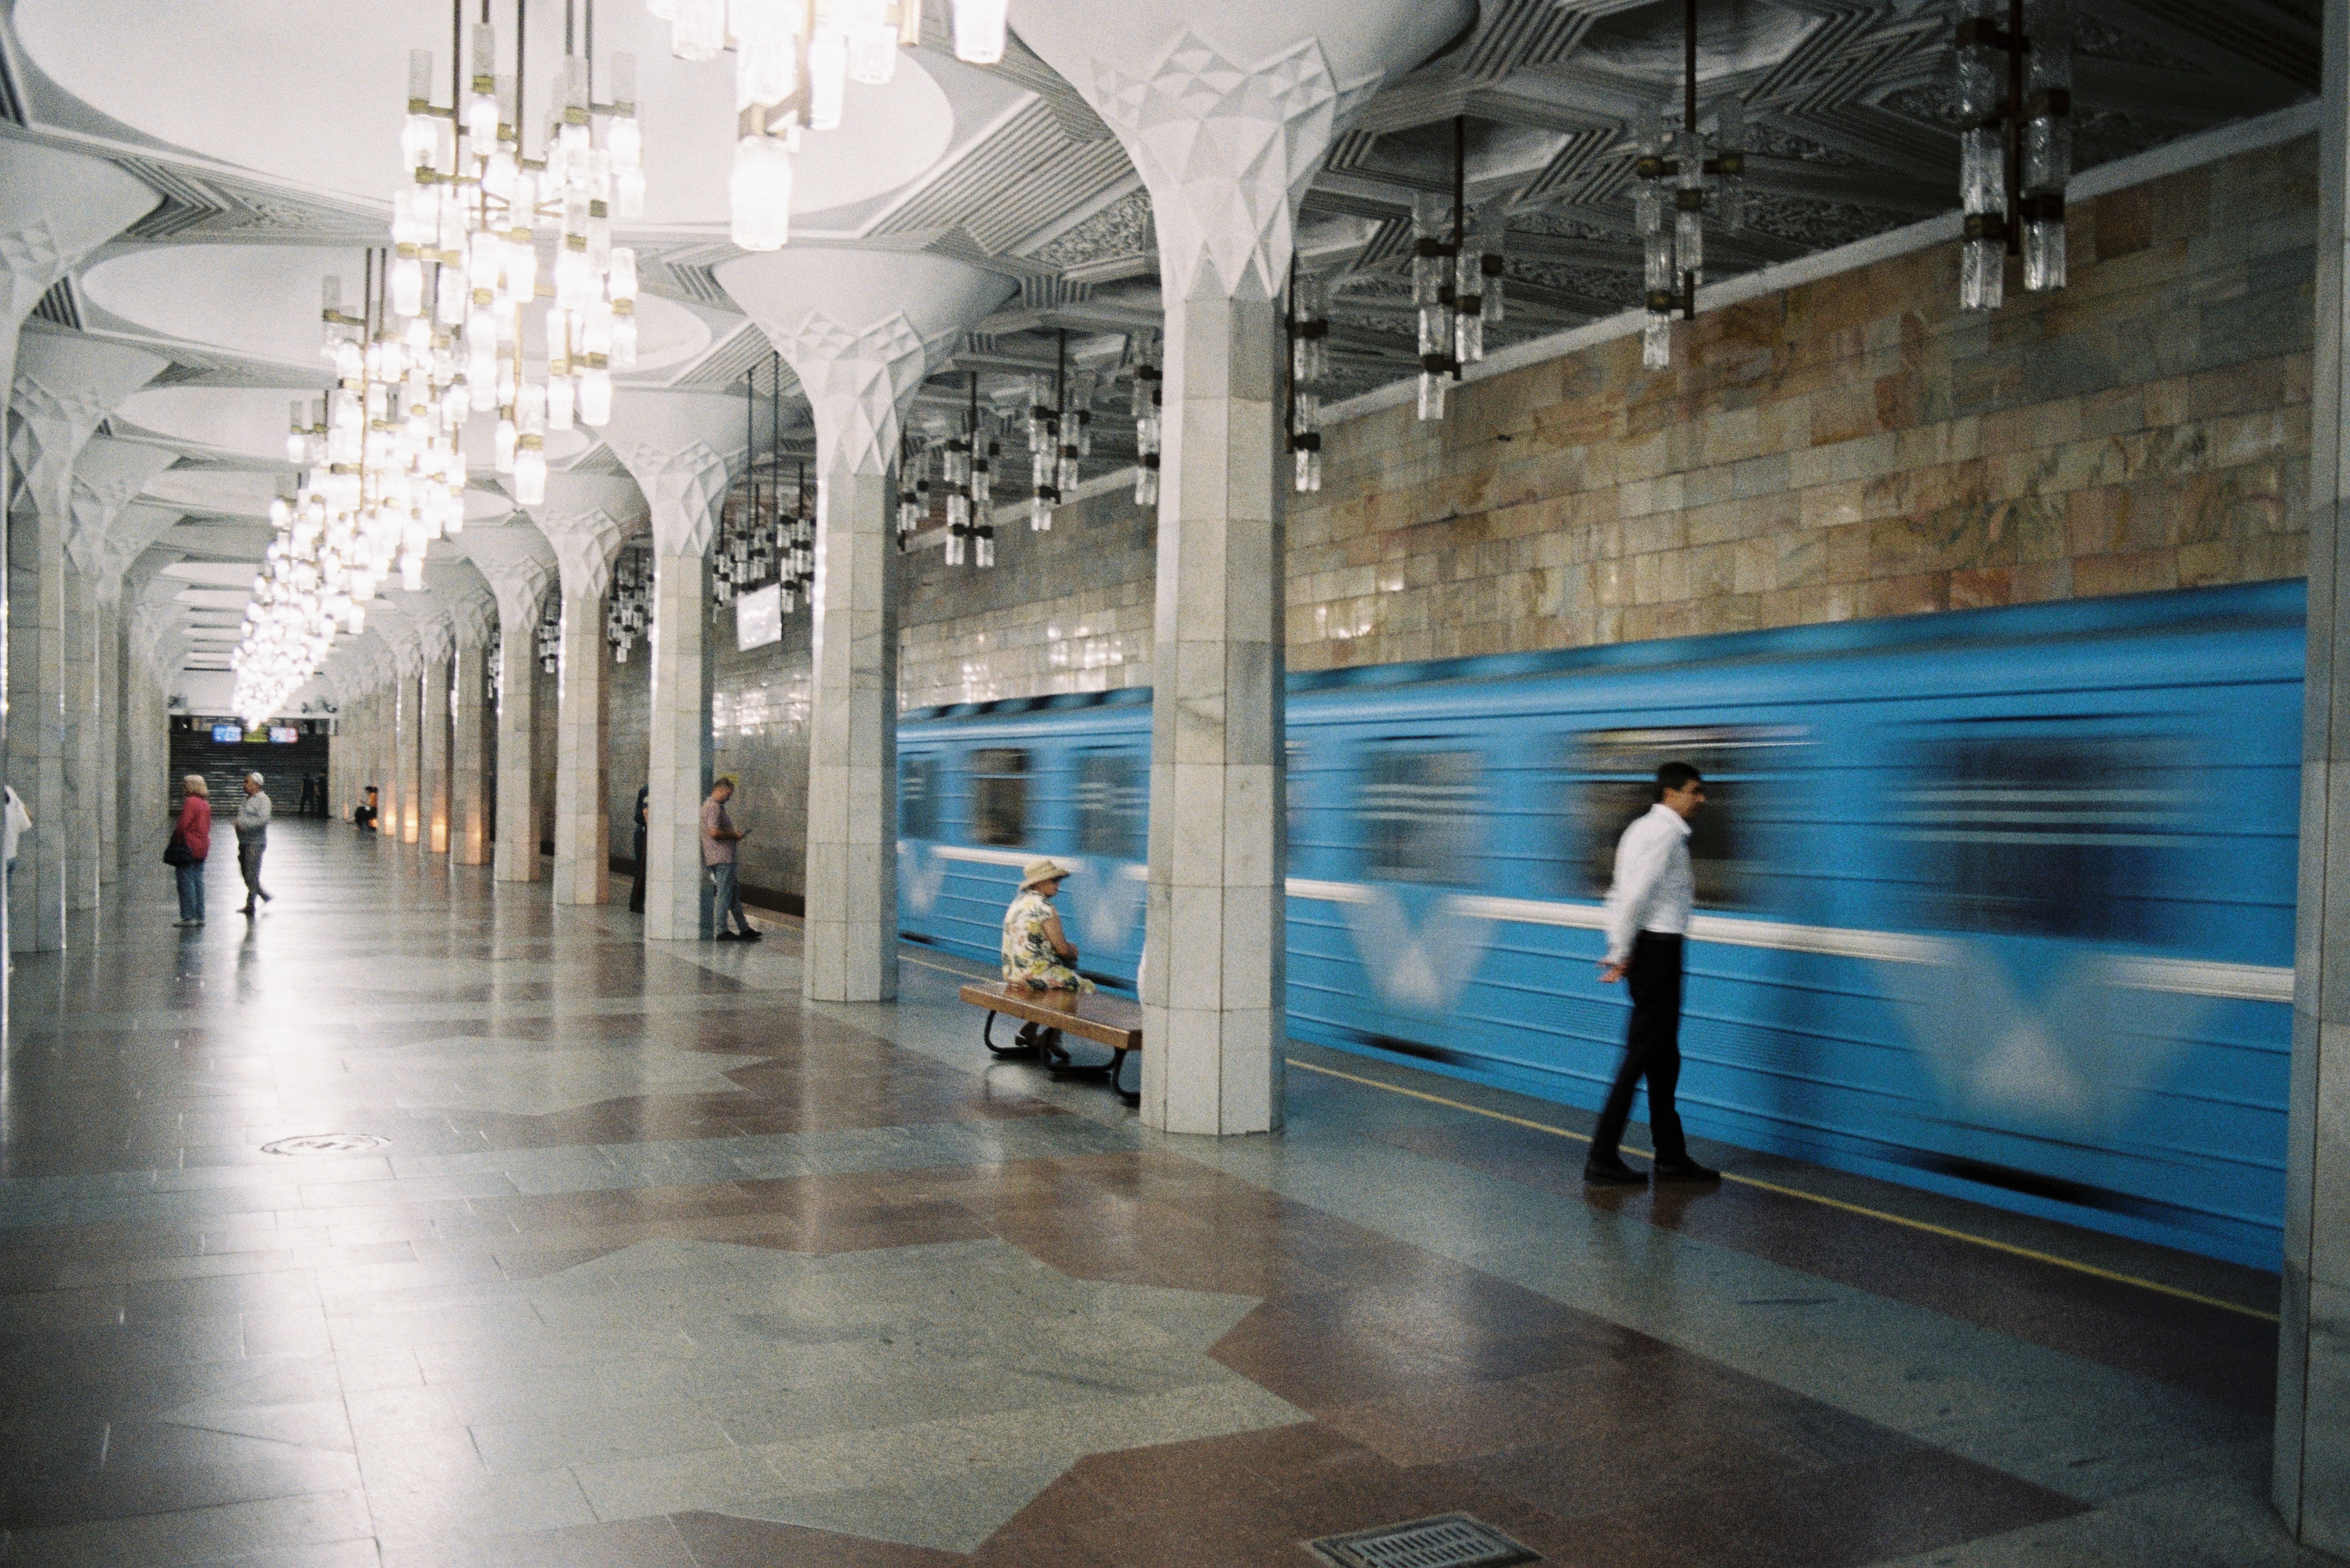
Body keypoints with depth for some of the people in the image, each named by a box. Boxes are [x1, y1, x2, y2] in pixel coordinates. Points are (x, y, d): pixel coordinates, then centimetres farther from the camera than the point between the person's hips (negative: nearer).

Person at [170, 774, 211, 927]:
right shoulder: (205, 803, 12)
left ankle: (189, 917, -4)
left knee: (186, 882, -4)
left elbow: (183, 825, -18)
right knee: (198, 881, 11)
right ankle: (200, 916, 11)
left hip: (189, 845, -8)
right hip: (202, 846, 8)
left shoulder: (190, 802, -13)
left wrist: (176, 839, -7)